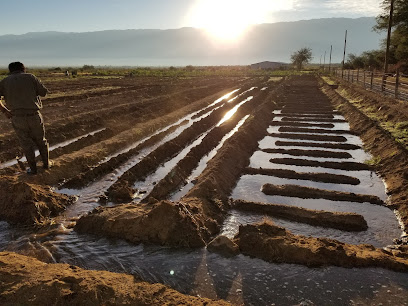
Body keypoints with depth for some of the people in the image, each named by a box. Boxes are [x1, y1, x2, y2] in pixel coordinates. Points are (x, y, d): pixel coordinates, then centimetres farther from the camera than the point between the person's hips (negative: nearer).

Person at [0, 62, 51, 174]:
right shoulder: (30, 77, 0)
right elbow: (44, 92, 3)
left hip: (17, 118, 1)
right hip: (34, 115, 0)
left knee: (26, 144, 14)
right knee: (41, 140, 19)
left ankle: (33, 168, 22)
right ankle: (46, 163, 32)